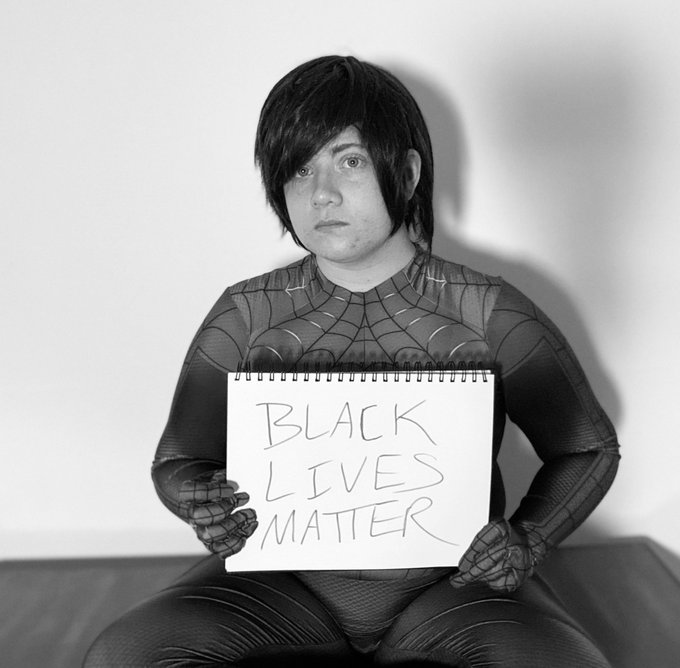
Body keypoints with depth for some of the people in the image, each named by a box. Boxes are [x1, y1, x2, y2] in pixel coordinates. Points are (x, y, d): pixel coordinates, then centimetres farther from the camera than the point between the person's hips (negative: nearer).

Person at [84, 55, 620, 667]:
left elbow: (590, 448, 6)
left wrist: (528, 539, -11)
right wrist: (205, 503, -17)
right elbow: (177, 462, 6)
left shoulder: (487, 313, -6)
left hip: (451, 588, -1)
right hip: (284, 583, 2)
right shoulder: (246, 315, -2)